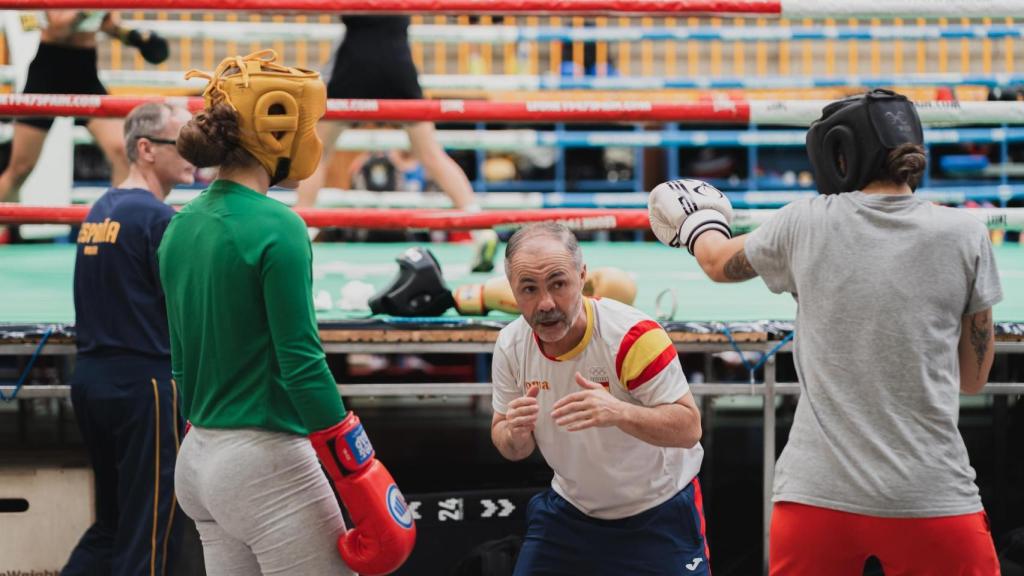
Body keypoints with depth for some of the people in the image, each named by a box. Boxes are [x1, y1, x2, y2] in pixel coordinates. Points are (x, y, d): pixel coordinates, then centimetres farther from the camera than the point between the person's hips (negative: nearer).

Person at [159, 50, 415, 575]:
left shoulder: (181, 227, 9)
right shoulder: (275, 227, -14)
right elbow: (302, 364, -17)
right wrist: (362, 485, -13)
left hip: (197, 465, 8)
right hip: (266, 466, -8)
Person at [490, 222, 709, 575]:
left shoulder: (633, 336, -26)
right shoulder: (511, 346, -10)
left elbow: (688, 428, -28)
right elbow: (510, 449, 0)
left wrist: (619, 413, -46)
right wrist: (515, 433, -25)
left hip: (658, 515, -4)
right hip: (569, 509, 4)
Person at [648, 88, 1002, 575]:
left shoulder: (805, 223, 3)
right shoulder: (965, 234, 1)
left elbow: (718, 263, 23)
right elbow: (974, 377, 10)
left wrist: (697, 224, 46)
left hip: (817, 496, 1)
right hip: (932, 497, -1)